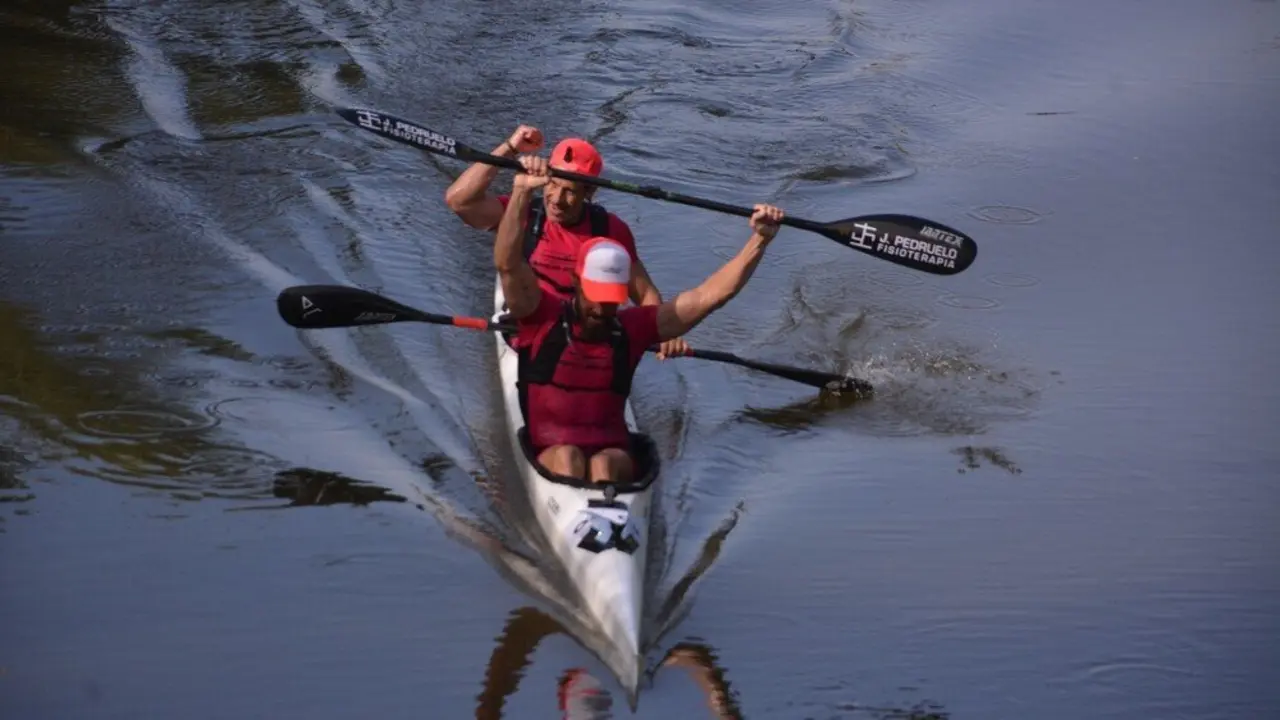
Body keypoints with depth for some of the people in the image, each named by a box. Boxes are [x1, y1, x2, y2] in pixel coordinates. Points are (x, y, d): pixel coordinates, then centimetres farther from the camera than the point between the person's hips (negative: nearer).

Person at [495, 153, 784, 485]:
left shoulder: (631, 328, 7)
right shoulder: (543, 316, 0)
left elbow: (709, 295, 4)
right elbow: (508, 264, -16)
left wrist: (759, 240, -4)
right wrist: (522, 191, -29)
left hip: (612, 454, 1)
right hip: (549, 455, -1)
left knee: (606, 464, -32)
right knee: (567, 457, -34)